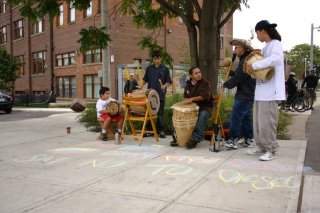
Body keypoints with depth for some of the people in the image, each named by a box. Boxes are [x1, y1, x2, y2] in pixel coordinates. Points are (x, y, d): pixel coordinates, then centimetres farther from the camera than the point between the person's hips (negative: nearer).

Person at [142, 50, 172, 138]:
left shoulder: (165, 69, 1)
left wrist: (164, 86, -20)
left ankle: (160, 130, 10)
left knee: (160, 113, 2)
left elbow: (169, 81, -1)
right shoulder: (149, 68, 9)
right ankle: (149, 129, 17)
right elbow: (145, 79, 16)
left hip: (160, 94, -2)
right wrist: (142, 85, -1)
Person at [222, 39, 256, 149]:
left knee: (236, 116, -9)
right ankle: (249, 139, 19)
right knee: (246, 117, 13)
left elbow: (238, 78, -19)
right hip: (248, 94, 11)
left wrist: (226, 84, -5)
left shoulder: (246, 61, -16)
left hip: (244, 95, -11)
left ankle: (233, 140, -6)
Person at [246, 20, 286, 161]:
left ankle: (272, 150, 4)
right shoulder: (266, 47, 20)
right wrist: (253, 67, 2)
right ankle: (261, 147, 22)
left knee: (266, 121, -6)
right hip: (261, 90, 9)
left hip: (270, 90, -9)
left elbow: (276, 59, -28)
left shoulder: (275, 44, -8)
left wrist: (254, 65, -24)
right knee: (258, 121, 12)